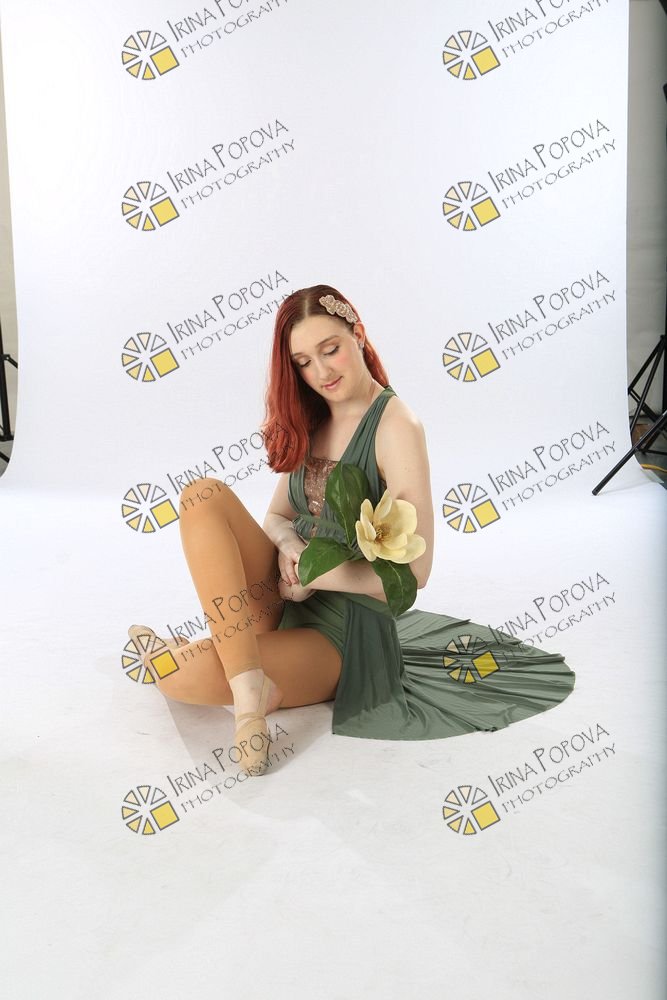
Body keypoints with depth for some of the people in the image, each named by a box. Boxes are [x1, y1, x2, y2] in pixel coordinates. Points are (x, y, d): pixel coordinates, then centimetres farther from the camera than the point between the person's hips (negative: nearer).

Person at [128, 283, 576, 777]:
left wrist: (311, 573, -15)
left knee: (180, 677, -30)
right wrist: (287, 542, -11)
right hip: (289, 599, 8)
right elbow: (276, 516, 13)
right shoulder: (309, 421, 8)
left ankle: (212, 649, 6)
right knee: (205, 494, -22)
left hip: (346, 626, -7)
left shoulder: (395, 423, -13)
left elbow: (413, 569, -17)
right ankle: (249, 684, -22)